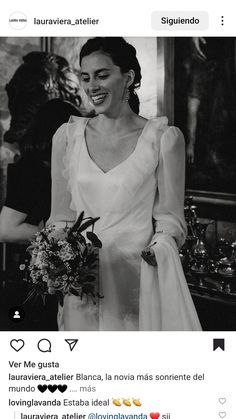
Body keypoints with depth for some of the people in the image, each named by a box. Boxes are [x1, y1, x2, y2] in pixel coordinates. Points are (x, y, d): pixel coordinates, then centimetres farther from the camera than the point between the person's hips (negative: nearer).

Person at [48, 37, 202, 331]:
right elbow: (61, 217, 8)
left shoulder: (164, 138, -4)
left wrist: (156, 252, -20)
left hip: (139, 283, -2)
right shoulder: (67, 136, 4)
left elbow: (169, 219, -2)